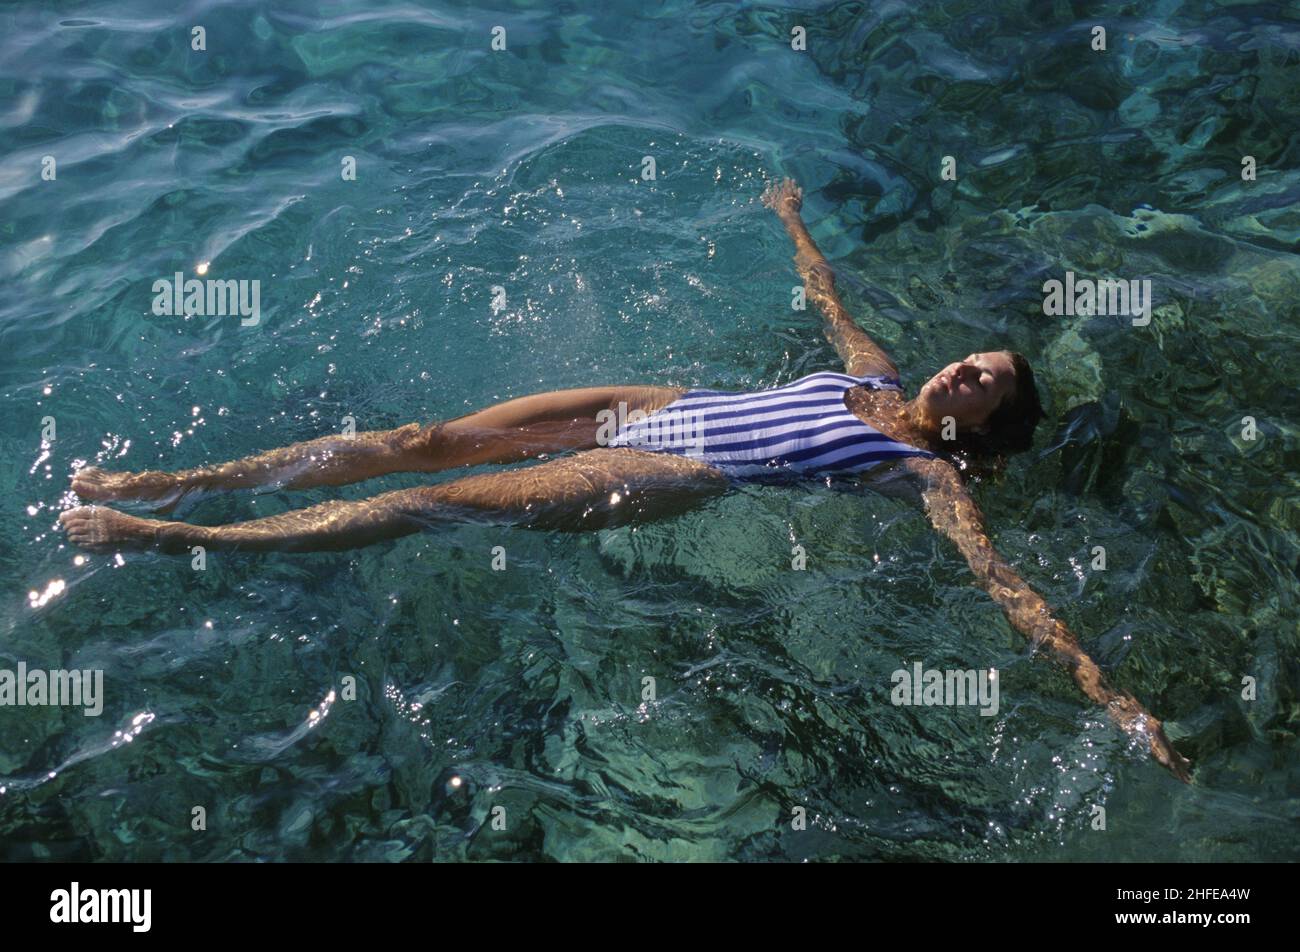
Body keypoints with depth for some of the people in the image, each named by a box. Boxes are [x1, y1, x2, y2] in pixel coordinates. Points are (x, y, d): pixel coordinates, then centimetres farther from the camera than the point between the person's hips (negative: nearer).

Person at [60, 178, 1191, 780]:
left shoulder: (931, 471, -5)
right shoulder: (877, 373, 14)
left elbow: (1003, 578, -15)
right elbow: (830, 297, 30)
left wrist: (1111, 696, -26)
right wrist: (794, 219, 45)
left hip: (675, 477, -6)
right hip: (665, 405, 6)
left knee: (434, 502, -13)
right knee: (430, 439, -3)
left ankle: (166, 535, -8)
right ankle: (176, 481, 5)